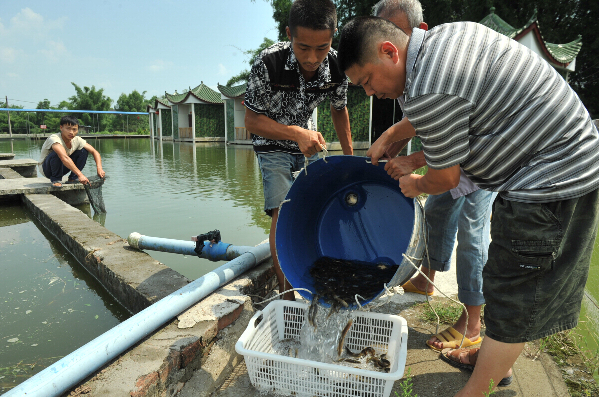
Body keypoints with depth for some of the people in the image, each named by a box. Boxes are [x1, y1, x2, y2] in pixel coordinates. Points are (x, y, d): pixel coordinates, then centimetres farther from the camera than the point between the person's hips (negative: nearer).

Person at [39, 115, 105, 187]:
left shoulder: (77, 140, -13)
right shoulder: (54, 139, -31)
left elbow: (94, 152, -10)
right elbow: (64, 158, -46)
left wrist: (99, 168, -28)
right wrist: (80, 175, -54)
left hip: (62, 168, 6)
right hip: (46, 169, -6)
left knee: (84, 150, -10)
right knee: (56, 154, -35)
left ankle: (73, 178, -3)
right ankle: (56, 179, -13)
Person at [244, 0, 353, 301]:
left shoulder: (337, 66, -18)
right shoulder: (269, 63, -31)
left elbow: (339, 110, 0)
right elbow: (252, 120, -23)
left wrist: (350, 158, 2)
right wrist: (297, 134, -36)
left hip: (307, 141, 5)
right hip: (272, 144, -4)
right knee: (283, 213, -14)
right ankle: (286, 294, -2)